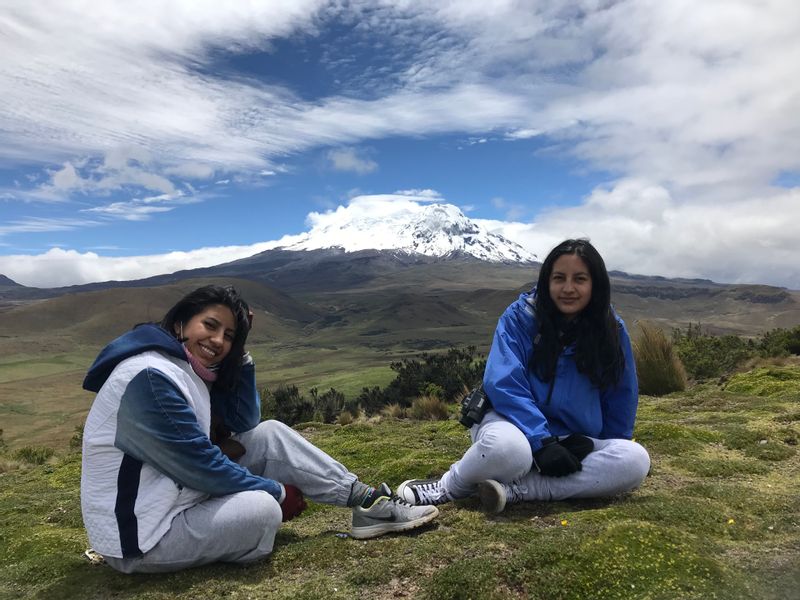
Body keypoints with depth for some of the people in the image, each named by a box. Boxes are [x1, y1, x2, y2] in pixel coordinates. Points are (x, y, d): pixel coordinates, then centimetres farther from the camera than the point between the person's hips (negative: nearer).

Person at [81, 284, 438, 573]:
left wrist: (238, 352, -6)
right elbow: (200, 464, -25)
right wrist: (279, 492, -13)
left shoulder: (189, 367, 4)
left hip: (180, 493, 9)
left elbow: (245, 422, 4)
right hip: (138, 535, -9)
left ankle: (367, 502, 1)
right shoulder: (150, 377, -26)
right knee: (262, 508, -30)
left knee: (271, 435, -2)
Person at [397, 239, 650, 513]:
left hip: (572, 442, 4)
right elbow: (504, 384, -17)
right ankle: (450, 486, -8)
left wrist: (586, 445, -4)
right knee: (507, 447, -41)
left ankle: (513, 489, -26)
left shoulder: (612, 330, -2)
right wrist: (542, 443, -26)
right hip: (516, 423, -4)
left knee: (635, 460, -26)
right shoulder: (520, 317, -9)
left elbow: (622, 398, 6)